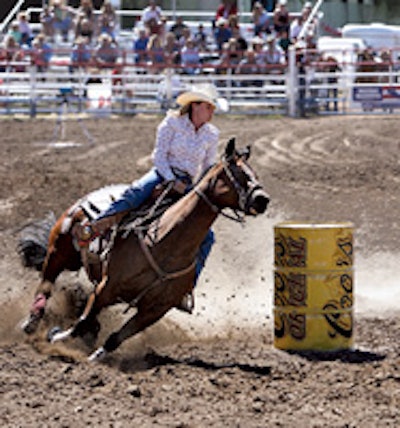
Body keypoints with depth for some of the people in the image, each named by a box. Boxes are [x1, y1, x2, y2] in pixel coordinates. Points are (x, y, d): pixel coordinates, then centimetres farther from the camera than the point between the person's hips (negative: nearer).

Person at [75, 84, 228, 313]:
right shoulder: (172, 124, -1)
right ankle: (93, 229, -47)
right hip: (163, 174, -4)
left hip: (188, 185, 4)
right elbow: (160, 156, -5)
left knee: (206, 236, -12)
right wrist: (173, 181, -17)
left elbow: (209, 169, 15)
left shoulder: (212, 135, 8)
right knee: (136, 193, -36)